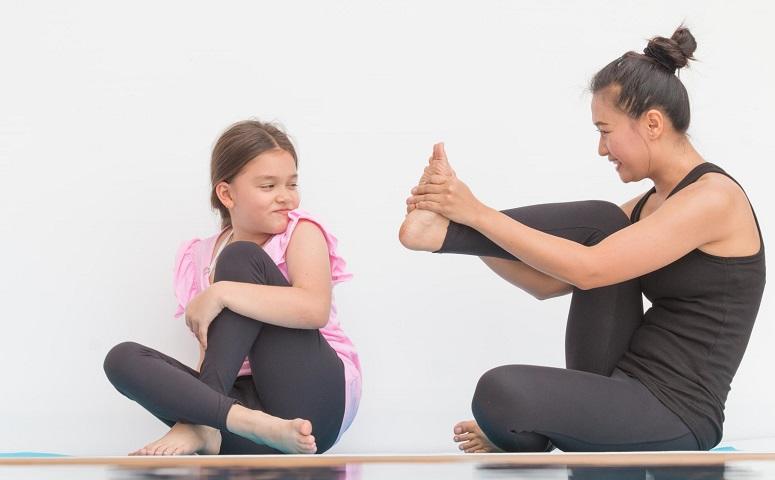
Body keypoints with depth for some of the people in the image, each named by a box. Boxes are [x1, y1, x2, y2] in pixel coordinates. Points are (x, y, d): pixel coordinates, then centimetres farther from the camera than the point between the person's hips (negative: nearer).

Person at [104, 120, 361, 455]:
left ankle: (198, 424, -22)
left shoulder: (300, 231, 1)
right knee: (122, 359, -15)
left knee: (241, 259, -16)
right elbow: (212, 350, 9)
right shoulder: (203, 258, 12)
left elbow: (315, 308, -21)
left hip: (316, 398, -4)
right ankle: (256, 426, -36)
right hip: (247, 398, 4)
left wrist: (221, 293, -21)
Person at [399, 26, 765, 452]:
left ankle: (525, 439, 6)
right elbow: (549, 282, 13)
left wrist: (479, 213, -17)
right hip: (629, 392, 8)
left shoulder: (713, 197, -14)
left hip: (673, 419, -8)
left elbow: (587, 270, -22)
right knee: (599, 222, -7)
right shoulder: (648, 206, 14)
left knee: (500, 393, -29)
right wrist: (466, 224, 3)